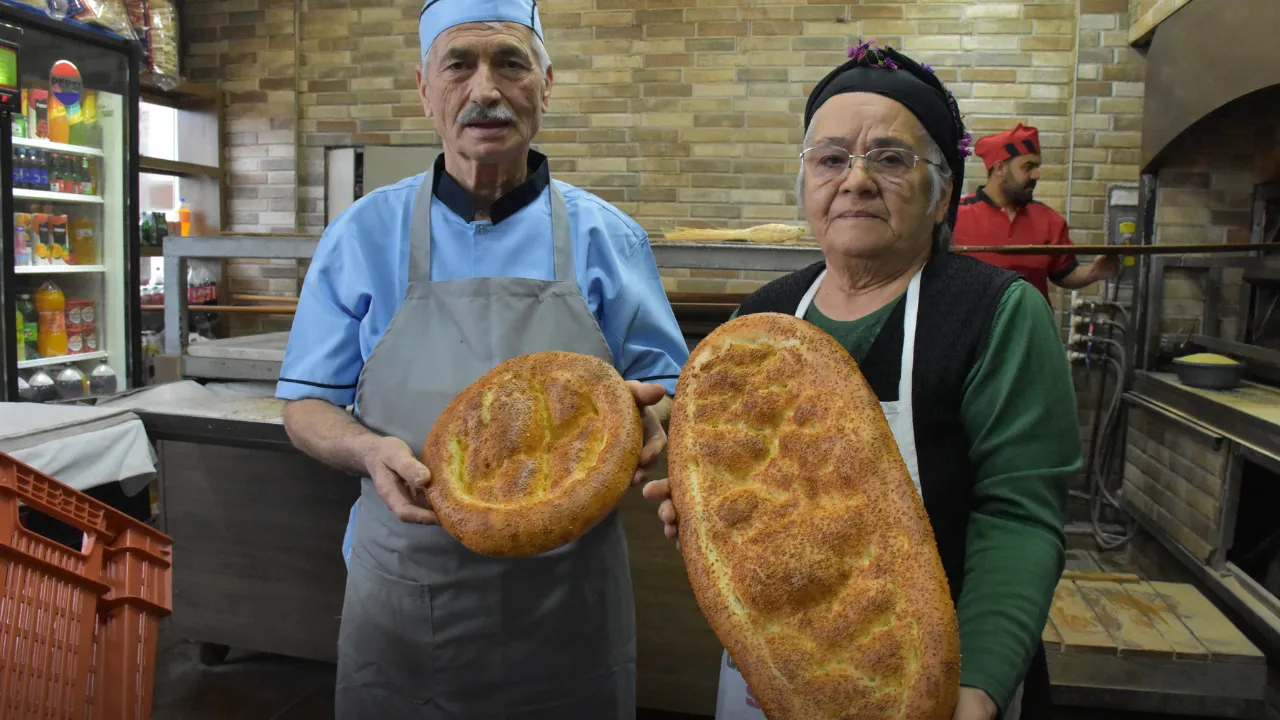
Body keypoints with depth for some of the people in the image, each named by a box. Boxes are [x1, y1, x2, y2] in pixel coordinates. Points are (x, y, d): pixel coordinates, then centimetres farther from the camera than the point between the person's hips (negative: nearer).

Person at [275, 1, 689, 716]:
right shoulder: (366, 233, 1)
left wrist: (646, 413, -16)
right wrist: (370, 450, -16)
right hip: (403, 596, 1)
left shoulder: (608, 239, 1)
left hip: (567, 597, 0)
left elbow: (667, 392, 7)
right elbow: (307, 406, 5)